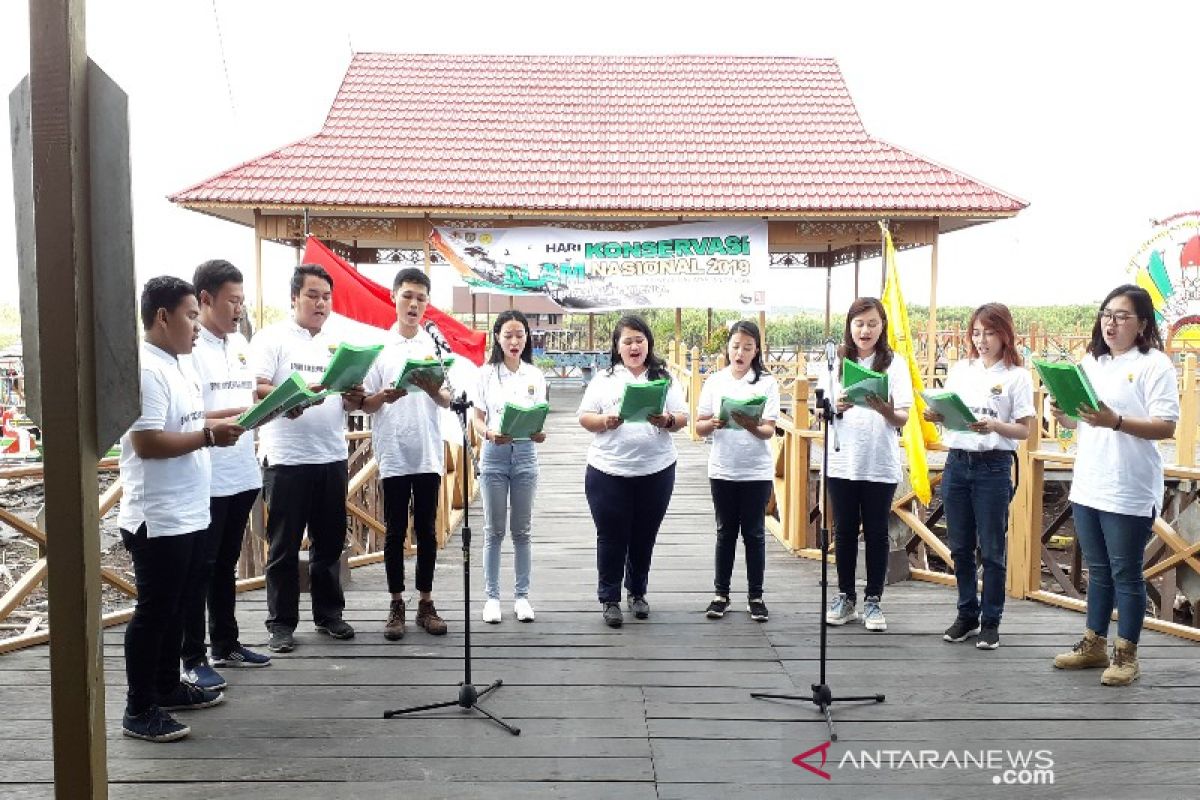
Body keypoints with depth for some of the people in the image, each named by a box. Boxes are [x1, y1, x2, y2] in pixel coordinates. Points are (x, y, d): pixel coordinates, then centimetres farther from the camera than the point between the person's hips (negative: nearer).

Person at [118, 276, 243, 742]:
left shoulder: (180, 365, 12)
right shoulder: (146, 369, -19)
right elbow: (147, 442, -25)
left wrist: (226, 422, 7)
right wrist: (209, 435, -21)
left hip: (188, 514, 10)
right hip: (158, 520, -10)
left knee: (175, 607, 19)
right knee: (154, 612, 1)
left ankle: (167, 688, 33)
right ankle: (139, 710, 13)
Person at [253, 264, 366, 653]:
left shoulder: (338, 343, 13)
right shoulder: (272, 338, -3)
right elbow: (256, 389, -13)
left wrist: (354, 398, -8)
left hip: (332, 457, 5)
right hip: (287, 460, -5)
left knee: (330, 542, 13)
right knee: (284, 546, 4)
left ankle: (328, 613, 26)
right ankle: (281, 622, 15)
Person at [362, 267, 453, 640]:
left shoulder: (437, 345, 5)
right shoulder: (378, 347, 2)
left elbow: (448, 400, 1)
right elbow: (365, 404, 2)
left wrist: (433, 390, -22)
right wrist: (384, 396, -20)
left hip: (429, 453, 1)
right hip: (393, 454, -1)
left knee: (426, 531, 8)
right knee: (395, 532, 6)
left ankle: (426, 602, 18)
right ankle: (396, 605, 16)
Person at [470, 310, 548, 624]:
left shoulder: (535, 375, 5)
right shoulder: (486, 374, 1)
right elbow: (477, 419, 0)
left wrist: (540, 433, -18)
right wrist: (489, 433, -21)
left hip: (524, 454, 1)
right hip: (494, 455, -1)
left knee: (521, 530, 8)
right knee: (494, 531, 4)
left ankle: (522, 595, 17)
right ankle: (492, 597, 13)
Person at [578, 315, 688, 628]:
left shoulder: (664, 378, 8)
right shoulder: (603, 379, 6)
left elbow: (682, 418, 5)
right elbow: (584, 417, 3)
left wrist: (666, 421, -17)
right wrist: (604, 422, -17)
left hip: (656, 470, 1)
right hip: (609, 472, -1)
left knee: (644, 537, 12)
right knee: (611, 537, 4)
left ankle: (637, 593, 31)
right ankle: (610, 599, 17)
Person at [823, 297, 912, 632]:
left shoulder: (895, 364, 1)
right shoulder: (836, 362, 6)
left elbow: (903, 418, -4)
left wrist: (883, 408, -26)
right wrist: (837, 408, -16)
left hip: (880, 464, -2)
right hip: (842, 462, 2)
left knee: (876, 532, 6)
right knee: (844, 530, 9)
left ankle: (873, 601, 17)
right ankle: (845, 598, 21)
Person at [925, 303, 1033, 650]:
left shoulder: (1016, 376, -2)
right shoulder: (960, 369, 10)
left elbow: (1024, 430, -5)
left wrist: (994, 426, -23)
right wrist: (935, 415, -9)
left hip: (993, 467, -4)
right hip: (956, 462, 4)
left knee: (991, 549, 4)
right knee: (960, 546, 11)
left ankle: (991, 621, 16)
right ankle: (967, 614, 25)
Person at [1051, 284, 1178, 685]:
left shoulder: (1155, 364, -7)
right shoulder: (1090, 362, 13)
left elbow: (1166, 426, -15)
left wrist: (1115, 421, -28)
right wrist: (1062, 414, -3)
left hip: (1130, 492, -6)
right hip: (1087, 487, 6)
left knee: (1126, 574, 4)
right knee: (1098, 572, 17)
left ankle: (1126, 655, 17)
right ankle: (1094, 645, 28)